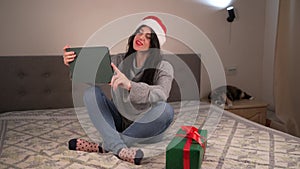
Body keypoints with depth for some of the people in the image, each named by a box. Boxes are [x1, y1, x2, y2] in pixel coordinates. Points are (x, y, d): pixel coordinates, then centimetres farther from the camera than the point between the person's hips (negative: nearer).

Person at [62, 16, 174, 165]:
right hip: (119, 123, 3)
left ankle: (108, 145, -25)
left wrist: (129, 85, -47)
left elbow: (161, 93, -31)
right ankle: (118, 147, -30)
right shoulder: (119, 60, 1)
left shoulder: (163, 67, -10)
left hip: (146, 129, -2)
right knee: (91, 93, -16)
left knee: (165, 109, -32)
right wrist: (74, 65, -32)